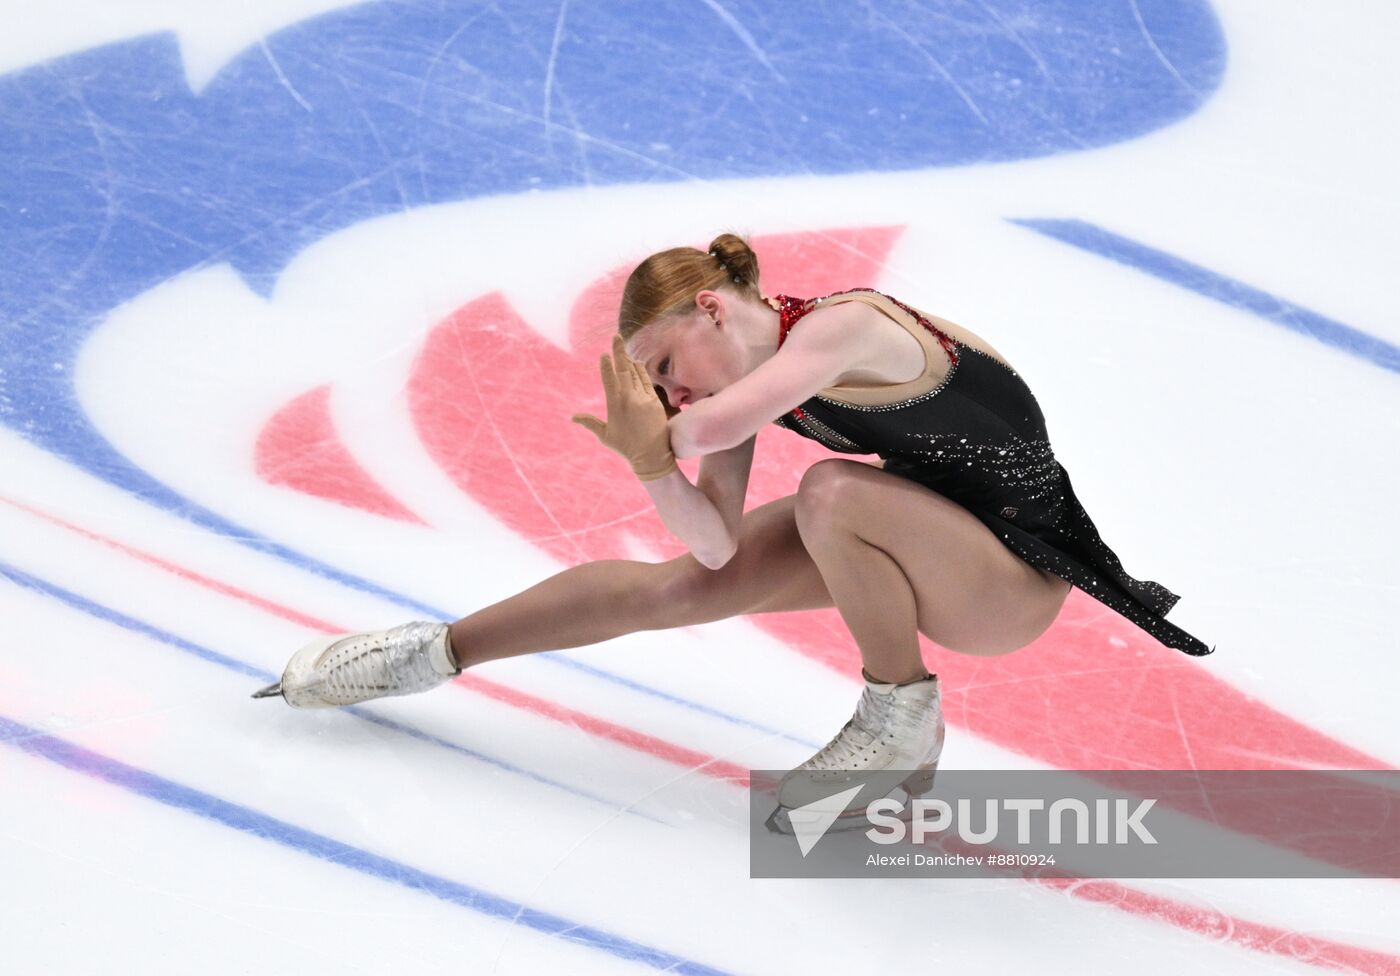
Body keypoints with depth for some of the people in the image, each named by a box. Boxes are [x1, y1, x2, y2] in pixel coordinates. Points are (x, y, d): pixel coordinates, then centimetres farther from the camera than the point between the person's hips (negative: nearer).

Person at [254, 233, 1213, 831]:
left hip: (1016, 577, -8)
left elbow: (714, 427, -40)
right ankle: (440, 652, 8)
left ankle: (904, 723, -14)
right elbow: (716, 544, -7)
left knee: (830, 494, -35)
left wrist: (665, 437, -16)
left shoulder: (843, 327, -28)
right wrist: (651, 461, -25)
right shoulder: (757, 381, -4)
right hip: (913, 524, 8)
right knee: (673, 586, -3)